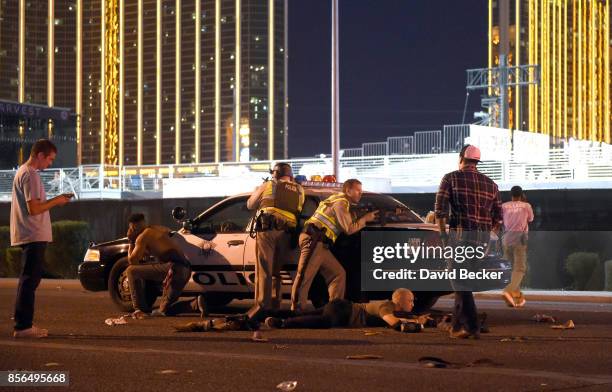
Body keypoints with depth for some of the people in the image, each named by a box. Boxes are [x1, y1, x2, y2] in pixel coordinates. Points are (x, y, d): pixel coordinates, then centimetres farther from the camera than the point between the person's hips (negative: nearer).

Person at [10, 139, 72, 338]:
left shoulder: (23, 172, 17)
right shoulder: (30, 175, -15)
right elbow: (34, 209, -21)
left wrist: (56, 199, 13)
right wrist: (56, 201, -10)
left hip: (29, 237, 11)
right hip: (34, 236, -11)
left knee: (29, 280, 14)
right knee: (30, 280, -9)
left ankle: (24, 324, 18)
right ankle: (22, 326, -9)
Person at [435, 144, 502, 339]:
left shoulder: (451, 178, 2)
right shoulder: (490, 184, 15)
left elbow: (440, 209, -7)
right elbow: (498, 217, 14)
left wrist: (443, 235, -2)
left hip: (460, 234, -5)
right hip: (483, 238, 5)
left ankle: (471, 326, -13)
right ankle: (457, 325, 21)